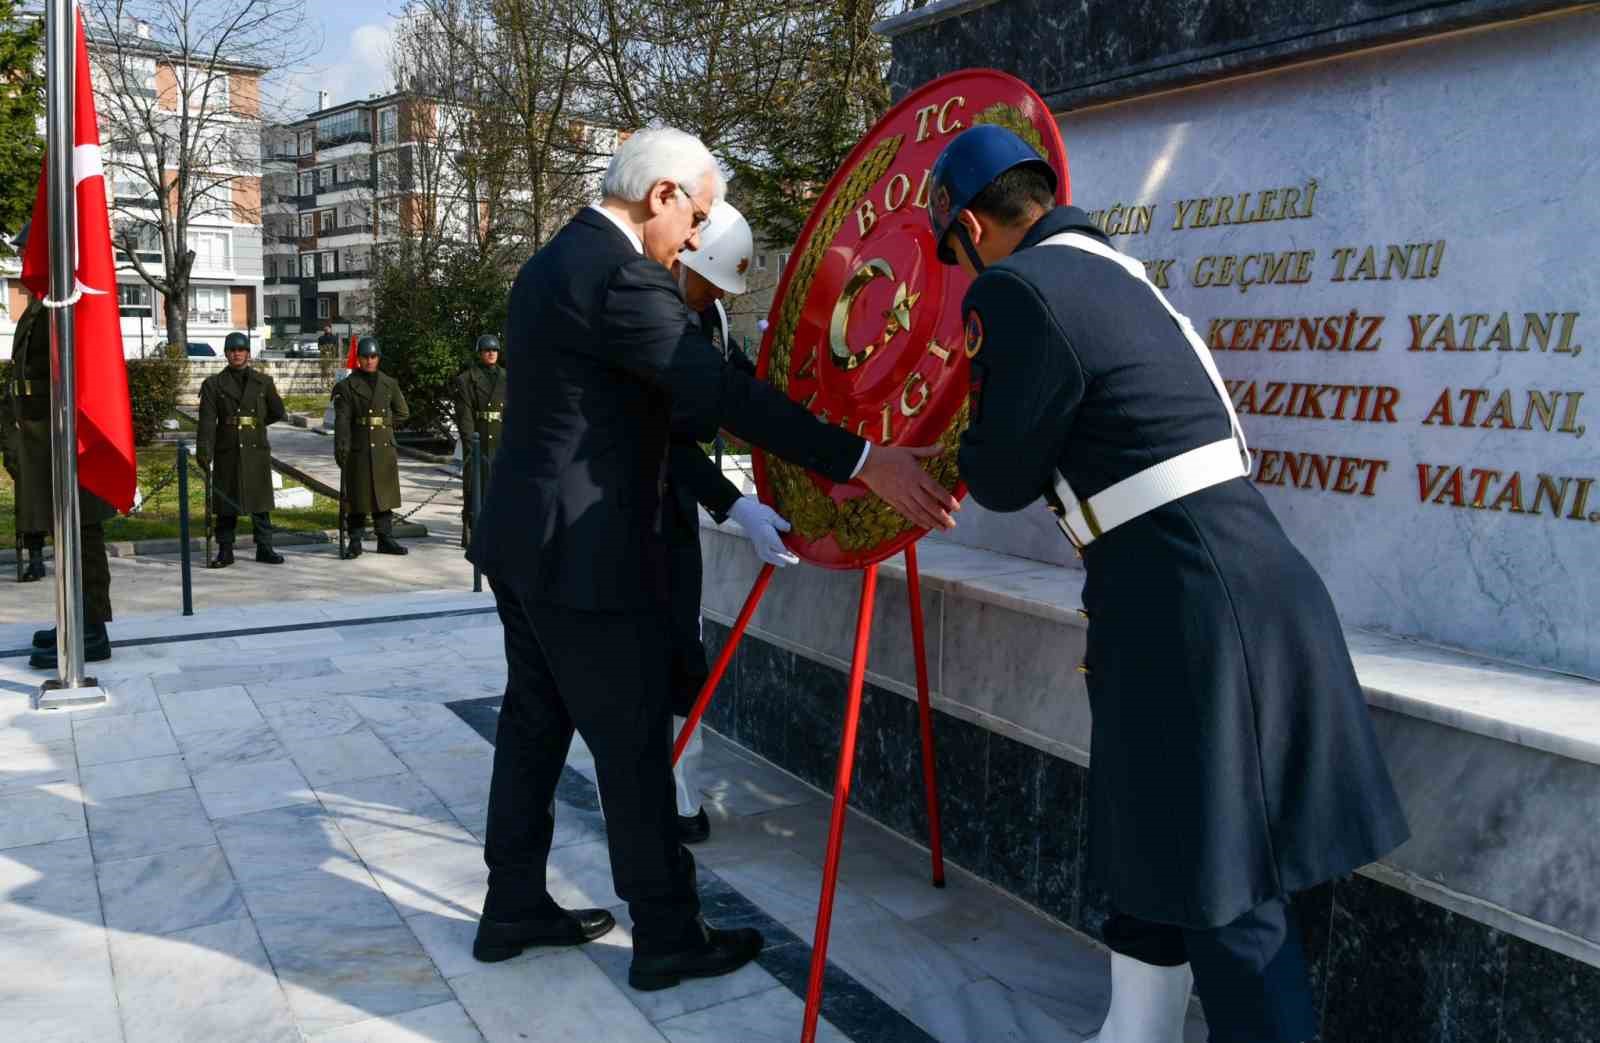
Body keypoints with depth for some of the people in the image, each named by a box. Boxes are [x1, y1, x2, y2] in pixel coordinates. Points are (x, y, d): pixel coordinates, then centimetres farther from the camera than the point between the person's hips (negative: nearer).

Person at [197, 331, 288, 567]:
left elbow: (278, 412, 14)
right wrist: (204, 452, -16)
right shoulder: (213, 384, 3)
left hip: (257, 450, 1)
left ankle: (264, 548, 13)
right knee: (226, 503, 4)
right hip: (227, 452, 0)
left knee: (260, 502, 5)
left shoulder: (263, 381, 6)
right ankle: (225, 551, 12)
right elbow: (207, 421, -6)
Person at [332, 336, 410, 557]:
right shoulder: (347, 386, -1)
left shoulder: (389, 384, 9)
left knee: (384, 494, 7)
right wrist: (341, 449, -18)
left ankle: (385, 539, 15)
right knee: (358, 497, 1)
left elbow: (402, 413, 16)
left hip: (384, 448, 3)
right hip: (359, 449, -3)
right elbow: (342, 420, -9)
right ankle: (355, 542, 8)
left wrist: (382, 422, 6)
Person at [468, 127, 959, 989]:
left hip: (524, 538, 10)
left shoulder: (554, 262, 14)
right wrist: (865, 462, -26)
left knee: (534, 725, 17)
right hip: (584, 551, -10)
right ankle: (666, 937, 14)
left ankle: (514, 908, 29)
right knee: (633, 746, 1)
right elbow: (725, 393, -25)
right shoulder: (620, 274, -18)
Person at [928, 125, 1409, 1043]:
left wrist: (968, 437, 14)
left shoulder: (1018, 289, -12)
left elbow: (1005, 479, -6)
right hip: (1252, 576, 10)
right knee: (1162, 840, 22)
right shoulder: (1108, 269, 15)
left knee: (1225, 891, 2)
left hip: (1191, 604, -10)